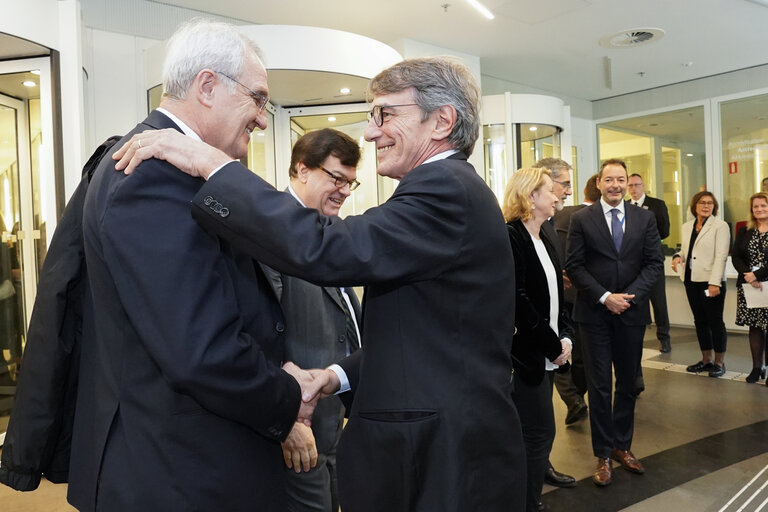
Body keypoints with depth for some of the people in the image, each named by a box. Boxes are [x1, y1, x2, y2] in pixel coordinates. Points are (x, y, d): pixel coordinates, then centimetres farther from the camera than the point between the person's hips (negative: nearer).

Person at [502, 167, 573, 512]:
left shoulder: (546, 241, 14)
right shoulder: (510, 237, -14)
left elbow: (555, 295, 16)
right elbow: (518, 301, -20)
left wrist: (564, 337, 1)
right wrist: (552, 345, -14)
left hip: (545, 352, 9)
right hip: (525, 353, -9)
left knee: (531, 434, 14)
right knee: (540, 432, -3)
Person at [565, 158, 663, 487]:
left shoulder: (644, 218, 5)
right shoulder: (581, 219, -2)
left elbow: (655, 262, 1)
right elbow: (574, 266, -5)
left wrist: (629, 295, -12)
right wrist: (605, 297, -14)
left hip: (632, 311, 3)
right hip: (594, 313, -2)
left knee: (627, 384, 13)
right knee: (599, 386, 3)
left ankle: (622, 446, 28)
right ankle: (603, 454, 14)